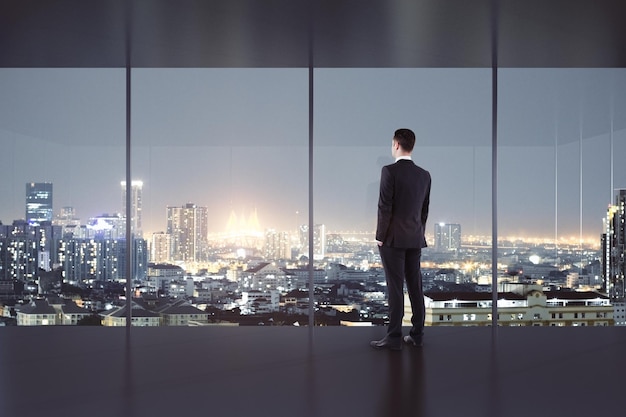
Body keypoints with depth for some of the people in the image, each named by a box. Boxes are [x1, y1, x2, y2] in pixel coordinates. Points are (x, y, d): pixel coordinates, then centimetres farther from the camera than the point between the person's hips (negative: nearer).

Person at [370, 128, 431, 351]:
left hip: (393, 238, -6)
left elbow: (385, 206, -14)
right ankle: (416, 334, 13)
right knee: (415, 285, 9)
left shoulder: (390, 171, -12)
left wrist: (380, 236, -7)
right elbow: (425, 209, 11)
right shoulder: (424, 175, 7)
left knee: (395, 287, -5)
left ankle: (394, 337, -2)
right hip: (415, 239, 6)